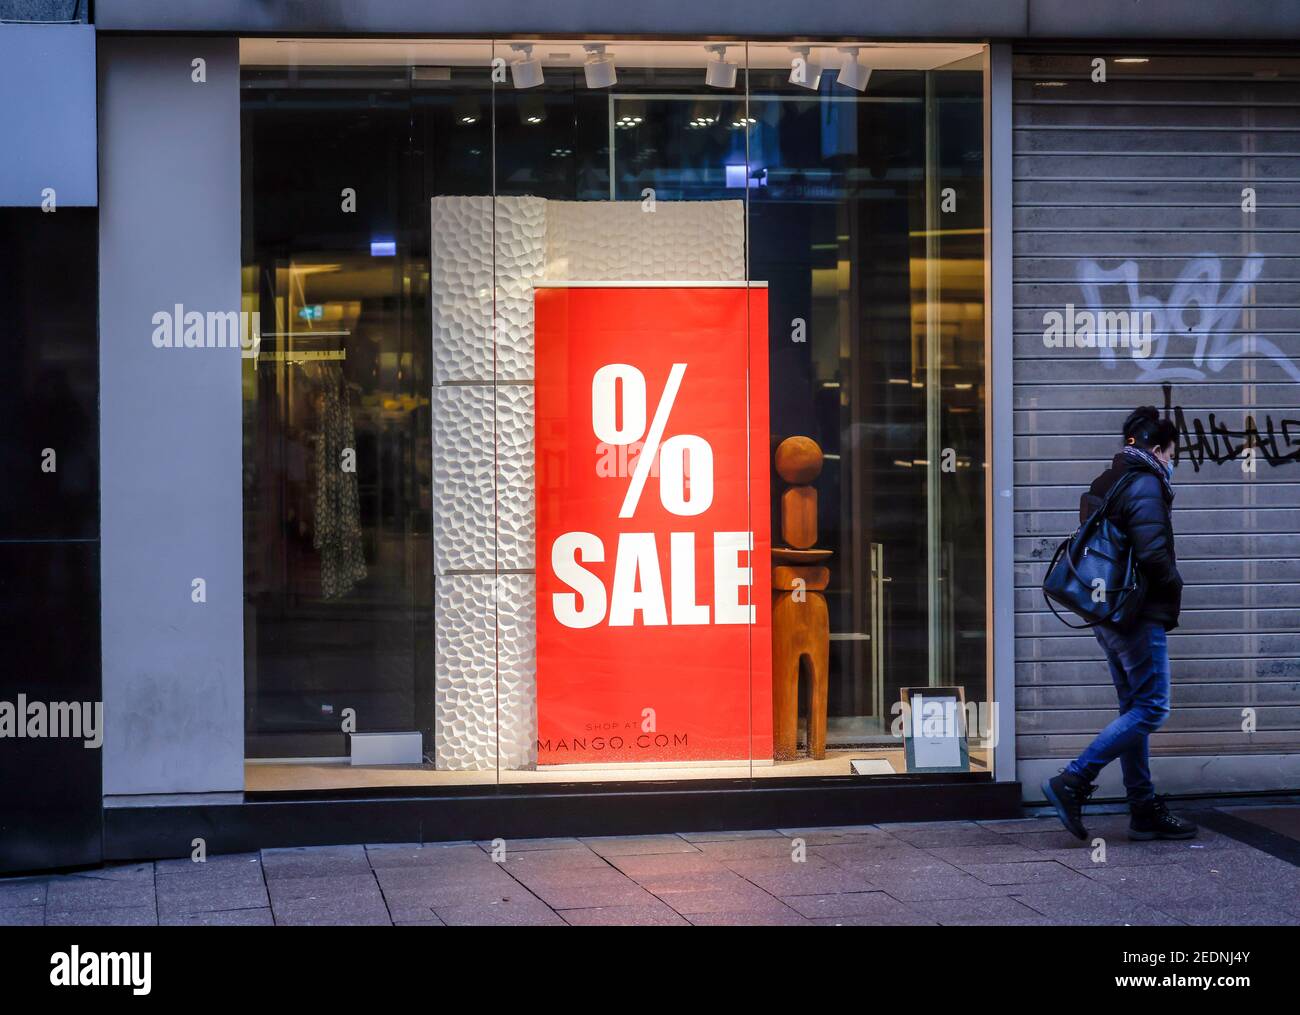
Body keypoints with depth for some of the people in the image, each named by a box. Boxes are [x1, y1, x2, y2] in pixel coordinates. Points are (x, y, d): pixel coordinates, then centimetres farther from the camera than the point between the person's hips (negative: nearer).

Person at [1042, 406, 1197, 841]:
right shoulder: (1146, 485, -14)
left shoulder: (1104, 484, 14)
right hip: (1140, 617, -10)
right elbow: (1153, 552, -23)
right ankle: (1072, 782, -13)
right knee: (1150, 709, -7)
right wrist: (1173, 587, -4)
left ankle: (1144, 810, 13)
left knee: (1134, 708, 12)